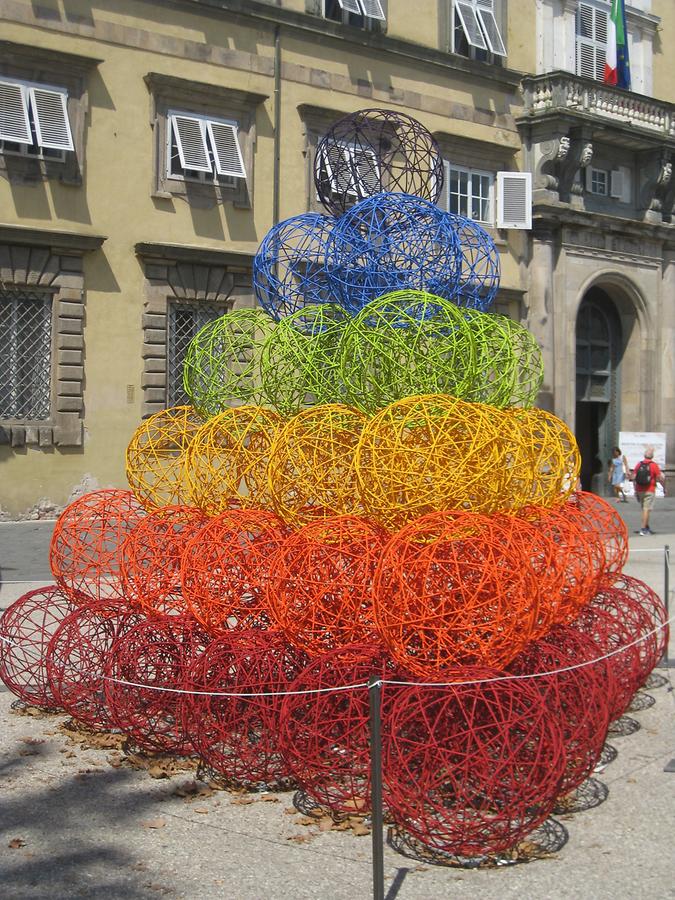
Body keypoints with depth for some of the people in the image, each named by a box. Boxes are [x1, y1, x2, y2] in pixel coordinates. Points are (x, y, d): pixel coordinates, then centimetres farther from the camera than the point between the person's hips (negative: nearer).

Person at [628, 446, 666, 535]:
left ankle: (647, 527, 27)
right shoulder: (653, 465, -9)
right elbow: (660, 478, -10)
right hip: (649, 491, -5)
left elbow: (633, 477, 5)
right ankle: (643, 529, -9)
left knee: (645, 509, 18)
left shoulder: (639, 464, 4)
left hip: (639, 490, 5)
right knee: (646, 509, -5)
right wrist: (664, 488, 6)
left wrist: (636, 490, 13)